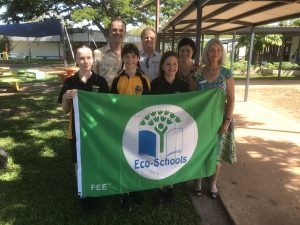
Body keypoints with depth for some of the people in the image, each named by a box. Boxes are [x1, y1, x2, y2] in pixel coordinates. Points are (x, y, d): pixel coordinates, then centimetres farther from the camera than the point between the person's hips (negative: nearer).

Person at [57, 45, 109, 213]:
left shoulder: (100, 81, -5)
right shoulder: (70, 82, -3)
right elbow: (65, 110, 1)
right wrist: (66, 97, -19)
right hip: (77, 129, 1)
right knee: (80, 164, 11)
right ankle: (83, 195, 30)